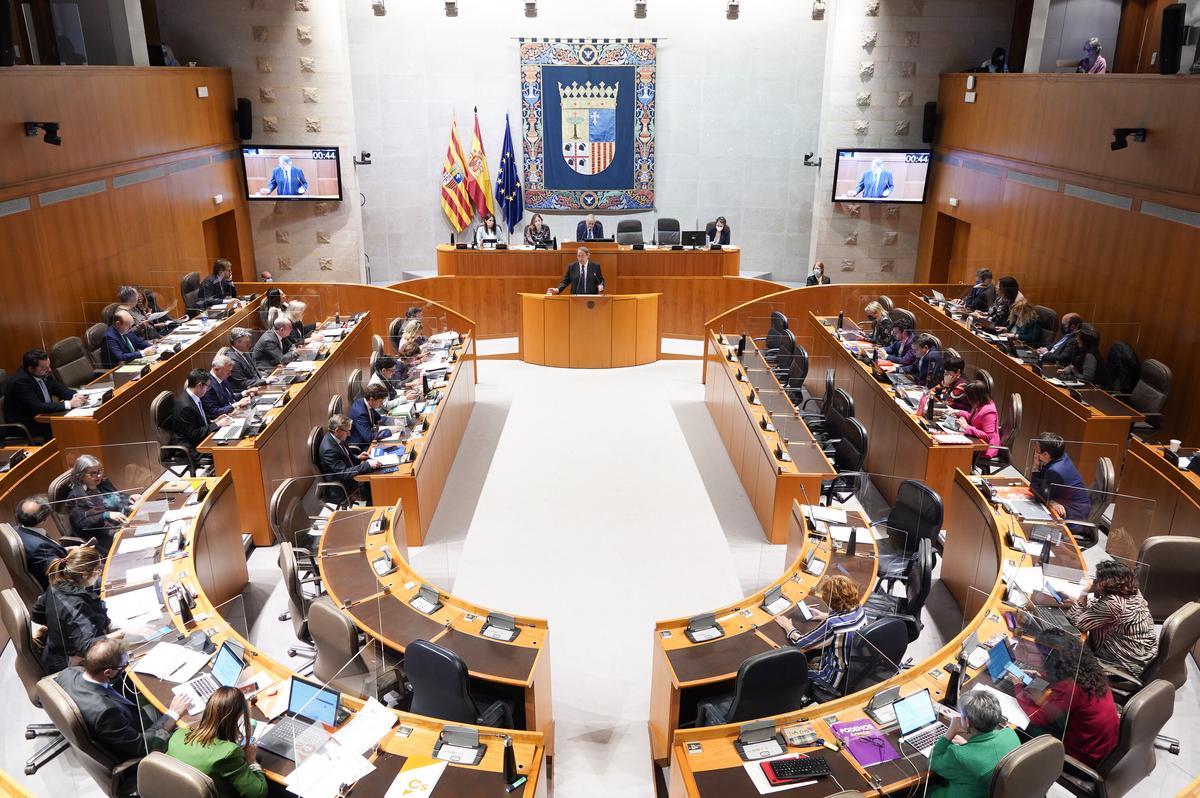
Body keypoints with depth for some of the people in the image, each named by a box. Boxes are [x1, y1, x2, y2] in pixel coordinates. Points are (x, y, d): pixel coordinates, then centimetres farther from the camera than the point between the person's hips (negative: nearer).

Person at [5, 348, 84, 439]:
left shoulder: (42, 374, -1)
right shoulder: (20, 382, -23)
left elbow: (59, 388, 7)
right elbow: (37, 408, -30)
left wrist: (75, 396, -16)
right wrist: (69, 404, -32)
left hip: (44, 417, 8)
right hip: (28, 428, -8)